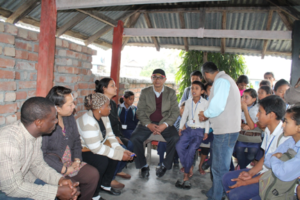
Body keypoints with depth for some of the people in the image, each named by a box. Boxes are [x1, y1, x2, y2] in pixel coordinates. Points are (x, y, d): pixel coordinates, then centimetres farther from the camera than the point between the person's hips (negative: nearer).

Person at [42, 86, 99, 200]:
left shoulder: (70, 118, 6)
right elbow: (42, 155, -23)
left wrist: (77, 160, -1)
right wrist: (64, 169, -20)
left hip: (70, 163, 7)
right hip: (53, 166, -7)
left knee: (93, 174, -8)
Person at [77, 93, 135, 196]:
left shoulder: (104, 117, -2)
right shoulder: (88, 122, -30)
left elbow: (110, 136, -1)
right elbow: (96, 148, -30)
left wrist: (122, 151, -15)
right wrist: (119, 155, -27)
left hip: (95, 148, 8)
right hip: (80, 152, -8)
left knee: (116, 152, -10)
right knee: (102, 160, -30)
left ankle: (105, 184, 9)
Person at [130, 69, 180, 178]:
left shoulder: (171, 92, 4)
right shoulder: (145, 92, 5)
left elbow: (175, 112, -1)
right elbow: (140, 111, 1)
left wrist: (165, 125, -17)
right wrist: (148, 125, -16)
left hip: (165, 123, 0)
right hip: (147, 123, 1)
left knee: (175, 139, -28)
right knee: (134, 139, -24)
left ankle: (165, 165, -4)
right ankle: (143, 165, 0)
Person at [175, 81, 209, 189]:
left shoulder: (205, 103, -2)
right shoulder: (188, 101, 11)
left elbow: (207, 118, -3)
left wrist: (206, 132, -7)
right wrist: (180, 127, 8)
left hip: (199, 131, -4)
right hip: (189, 129, 4)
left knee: (191, 150, -25)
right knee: (179, 146, -20)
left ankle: (186, 175, -10)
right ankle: (189, 170, -6)